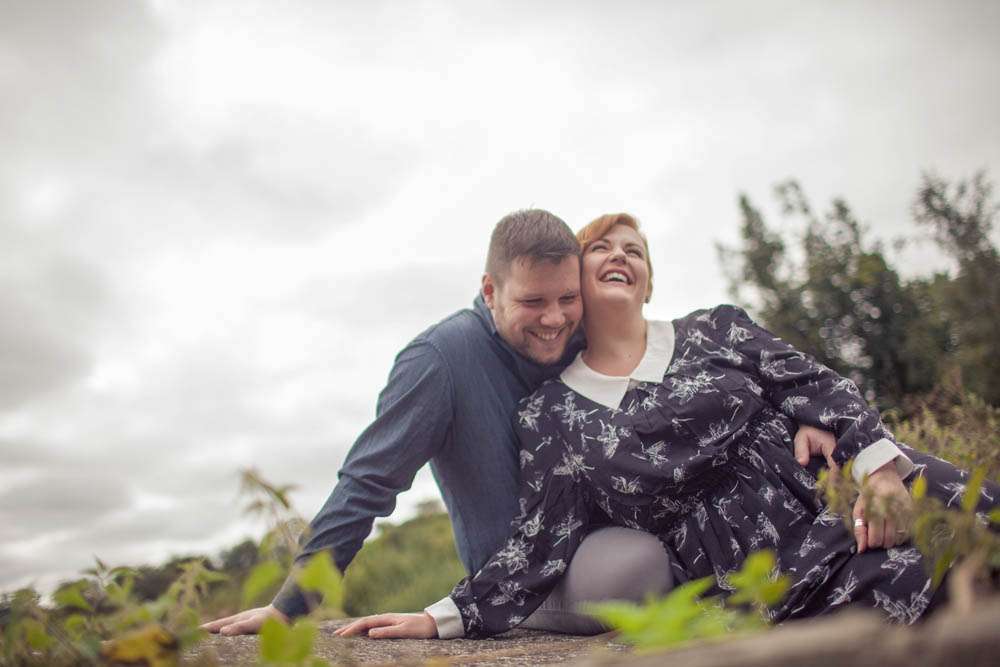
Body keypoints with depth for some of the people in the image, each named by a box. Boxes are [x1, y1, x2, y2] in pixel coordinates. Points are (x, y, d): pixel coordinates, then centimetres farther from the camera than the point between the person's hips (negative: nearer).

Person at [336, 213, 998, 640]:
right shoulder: (549, 416, 6)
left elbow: (818, 386, 5)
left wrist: (879, 461, -13)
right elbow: (542, 541, 4)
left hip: (859, 498, 3)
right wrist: (444, 617, -5)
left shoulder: (718, 330, 11)